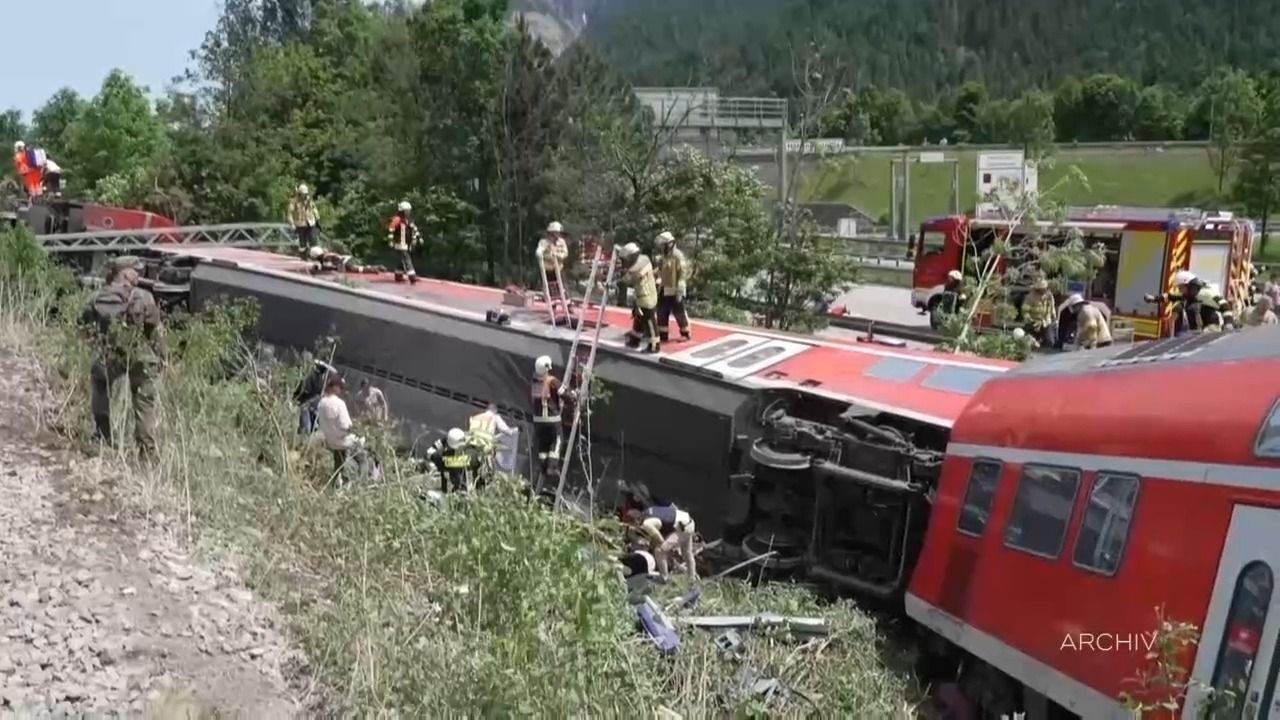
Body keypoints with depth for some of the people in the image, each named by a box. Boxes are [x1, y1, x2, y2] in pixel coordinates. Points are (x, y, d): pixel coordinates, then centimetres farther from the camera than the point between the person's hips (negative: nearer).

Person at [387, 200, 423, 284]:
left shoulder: (408, 220, 14)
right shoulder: (397, 219, -13)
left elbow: (414, 229, 22)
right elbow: (390, 230, -17)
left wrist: (419, 237, 15)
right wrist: (390, 240, -22)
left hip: (407, 245, 9)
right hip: (400, 245, -9)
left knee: (403, 260, 16)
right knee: (407, 260, -15)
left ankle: (398, 276, 27)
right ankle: (412, 277, -22)